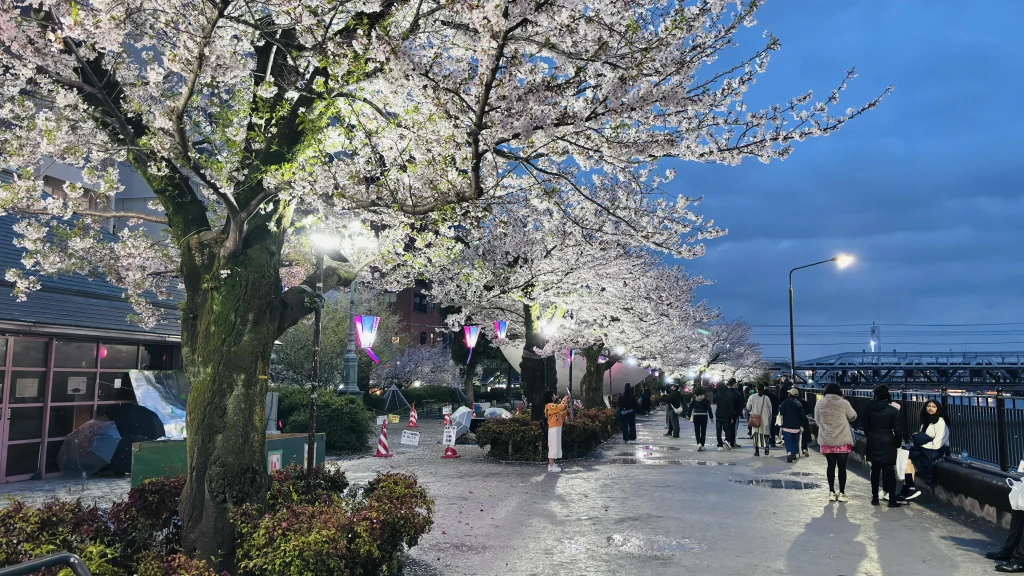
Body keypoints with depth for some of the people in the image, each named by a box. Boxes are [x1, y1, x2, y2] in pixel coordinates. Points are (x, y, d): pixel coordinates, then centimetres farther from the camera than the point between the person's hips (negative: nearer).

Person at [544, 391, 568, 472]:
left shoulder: (554, 406, 19)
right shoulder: (550, 405, -13)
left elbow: (561, 416, 23)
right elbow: (561, 407, -26)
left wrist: (566, 410, 10)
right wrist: (564, 399, -11)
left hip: (556, 428, 11)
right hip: (554, 428, -11)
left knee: (555, 446, 12)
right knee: (553, 446, -11)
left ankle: (552, 464, 17)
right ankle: (551, 466, -11)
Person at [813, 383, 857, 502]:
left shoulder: (820, 403, -2)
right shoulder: (844, 403, -9)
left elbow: (817, 420, 7)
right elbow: (853, 417, 5)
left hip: (826, 440, 2)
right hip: (842, 440, -2)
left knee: (831, 465, 12)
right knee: (842, 467, 6)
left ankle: (831, 492, 15)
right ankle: (841, 493, 11)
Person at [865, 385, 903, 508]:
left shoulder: (868, 409, -2)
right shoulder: (893, 410, -10)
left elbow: (865, 427, 4)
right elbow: (898, 430, -7)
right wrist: (898, 443, 8)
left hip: (873, 443, 3)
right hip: (888, 443, -2)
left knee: (875, 471, 11)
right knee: (889, 471, 2)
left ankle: (875, 498, 16)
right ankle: (892, 500, 3)